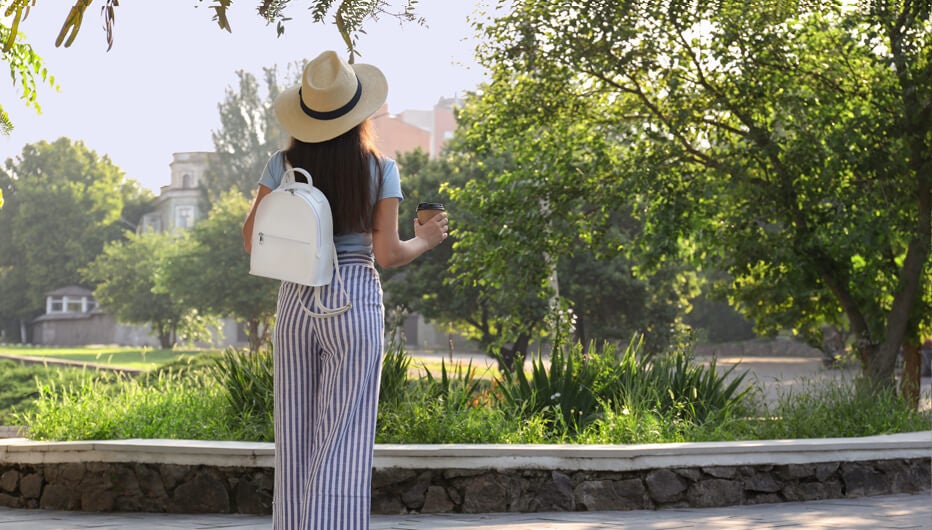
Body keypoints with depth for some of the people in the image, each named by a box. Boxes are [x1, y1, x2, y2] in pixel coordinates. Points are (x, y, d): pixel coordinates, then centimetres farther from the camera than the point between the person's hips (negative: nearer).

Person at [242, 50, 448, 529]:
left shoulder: (284, 165, 0)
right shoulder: (379, 170, -5)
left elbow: (252, 239, 3)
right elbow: (387, 254, -7)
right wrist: (425, 239, 13)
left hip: (296, 301, 3)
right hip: (355, 302, -3)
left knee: (295, 436, 11)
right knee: (343, 441, -1)